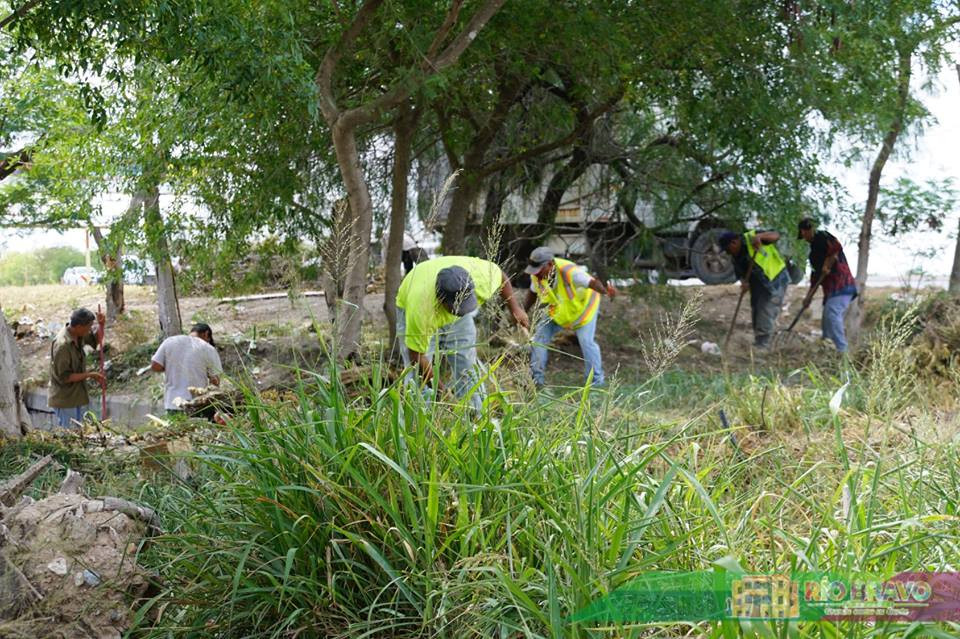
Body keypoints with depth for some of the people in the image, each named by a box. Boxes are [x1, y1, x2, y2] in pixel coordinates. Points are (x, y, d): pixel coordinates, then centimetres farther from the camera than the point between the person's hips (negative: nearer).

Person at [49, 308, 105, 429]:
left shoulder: (79, 335, -3)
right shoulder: (62, 345, -27)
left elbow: (95, 339, 18)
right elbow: (64, 377, -24)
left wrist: (101, 325, -3)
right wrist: (89, 375, -20)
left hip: (78, 396, 9)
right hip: (65, 401, -9)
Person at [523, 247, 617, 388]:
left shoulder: (568, 271, -40)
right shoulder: (536, 275, -21)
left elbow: (592, 282, -54)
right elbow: (533, 293, 0)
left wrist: (605, 290, -74)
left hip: (583, 306, -6)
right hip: (558, 311, 6)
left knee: (586, 340, -17)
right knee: (540, 335, -3)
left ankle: (596, 380, 2)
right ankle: (536, 377, 8)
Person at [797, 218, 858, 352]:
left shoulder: (821, 237, -3)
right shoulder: (815, 247, 25)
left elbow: (836, 247, -26)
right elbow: (816, 274, 27)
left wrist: (827, 265, -15)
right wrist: (809, 296, 24)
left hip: (841, 285, -10)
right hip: (831, 289, 10)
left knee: (832, 314, -23)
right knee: (827, 321, 10)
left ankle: (842, 351, -27)